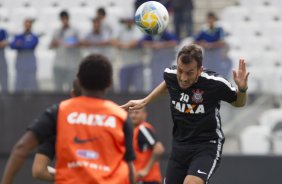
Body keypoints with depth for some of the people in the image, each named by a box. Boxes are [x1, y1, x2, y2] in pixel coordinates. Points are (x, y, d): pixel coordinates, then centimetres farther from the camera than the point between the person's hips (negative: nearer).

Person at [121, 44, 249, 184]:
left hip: (207, 146, -5)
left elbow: (238, 103, -2)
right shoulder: (170, 74, -9)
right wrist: (144, 101, 20)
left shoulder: (215, 83, -21)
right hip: (179, 145, 5)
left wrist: (242, 89, -22)